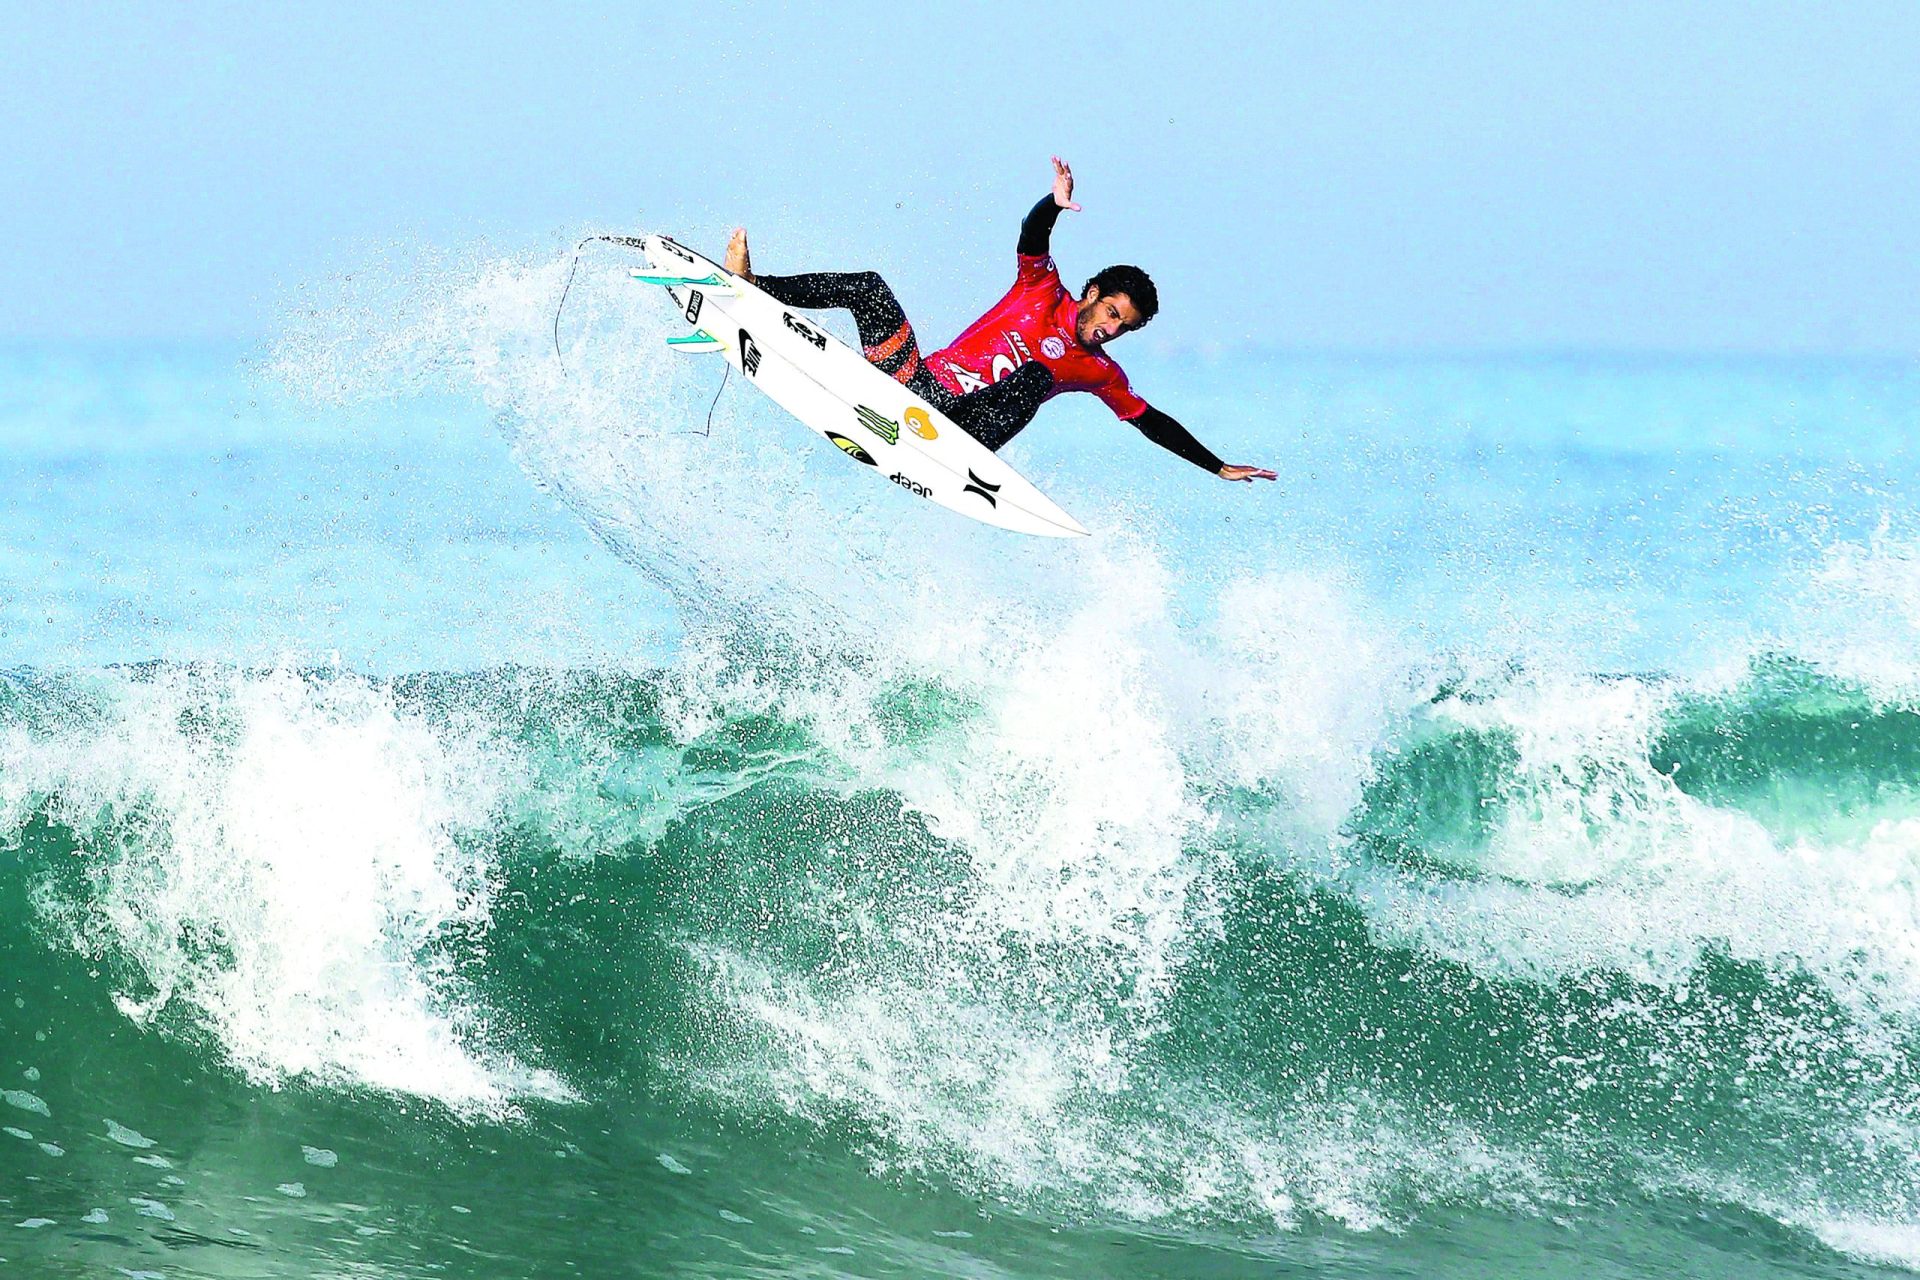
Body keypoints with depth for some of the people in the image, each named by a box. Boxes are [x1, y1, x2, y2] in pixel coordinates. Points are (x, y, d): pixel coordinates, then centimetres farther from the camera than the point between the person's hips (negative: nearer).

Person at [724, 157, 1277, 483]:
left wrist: (1219, 468, 9)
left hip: (964, 434, -2)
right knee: (870, 288, -14)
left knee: (1035, 376, -31)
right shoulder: (1044, 293, 11)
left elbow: (1154, 424, 15)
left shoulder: (1100, 374, 11)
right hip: (922, 382, 2)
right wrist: (1056, 204, -29)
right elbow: (1031, 239, -6)